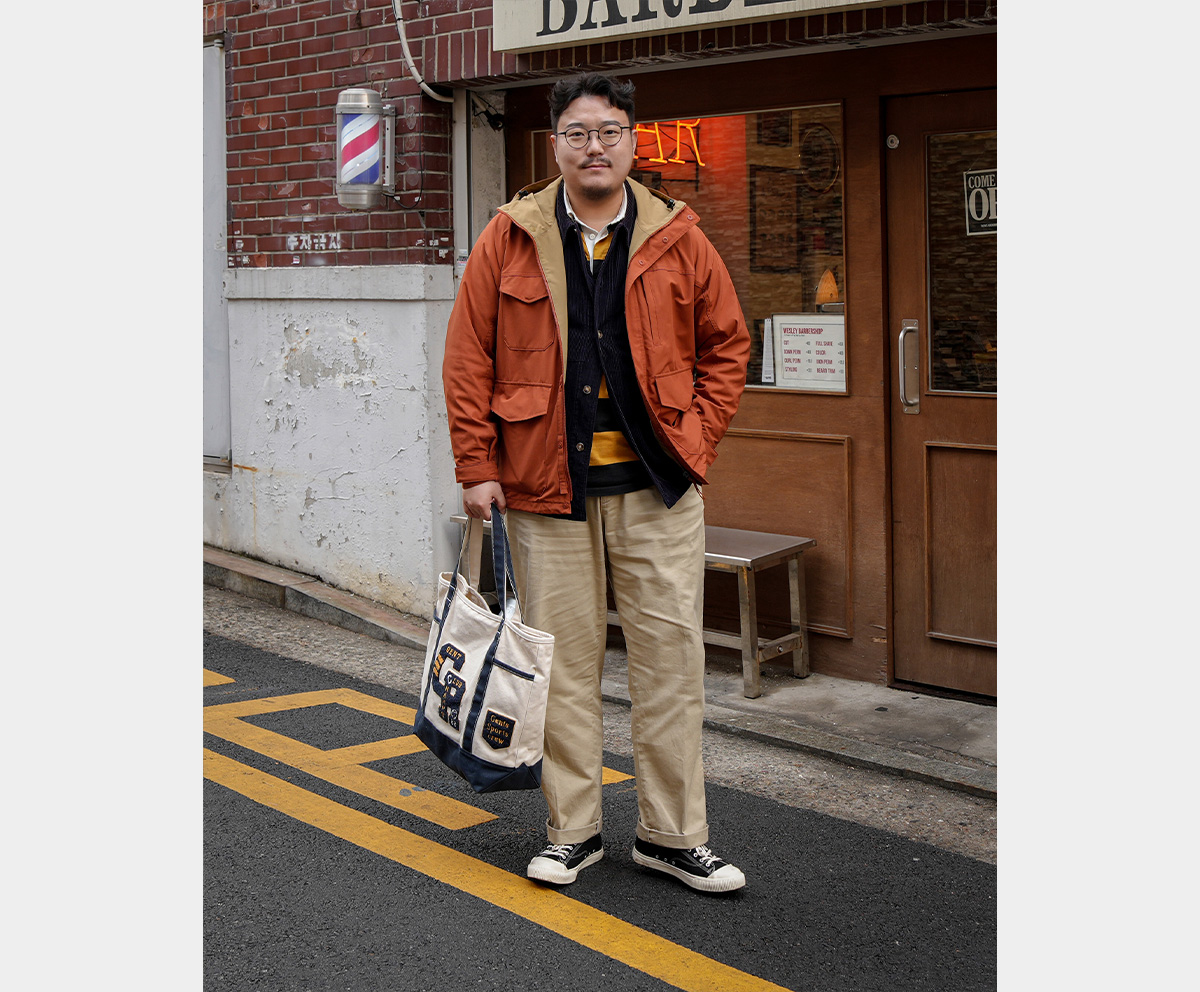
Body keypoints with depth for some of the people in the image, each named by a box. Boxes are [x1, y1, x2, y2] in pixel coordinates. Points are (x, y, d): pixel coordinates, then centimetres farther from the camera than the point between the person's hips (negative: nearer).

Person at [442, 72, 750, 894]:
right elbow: (468, 357, 2)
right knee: (564, 664, 8)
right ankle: (573, 832, 21)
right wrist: (478, 467, -3)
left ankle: (675, 836, 16)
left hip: (656, 488, 0)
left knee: (671, 661, 3)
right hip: (547, 488, 0)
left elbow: (727, 345, 9)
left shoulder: (678, 240, 2)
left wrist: (695, 442, 0)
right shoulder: (510, 240, 1)